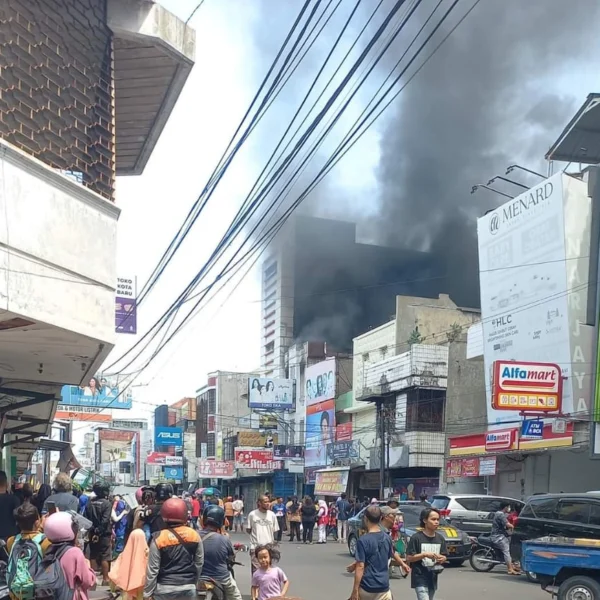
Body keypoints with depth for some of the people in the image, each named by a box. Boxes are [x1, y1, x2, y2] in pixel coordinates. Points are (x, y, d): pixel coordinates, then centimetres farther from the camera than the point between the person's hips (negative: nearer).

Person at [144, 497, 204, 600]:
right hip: (188, 587, 3)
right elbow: (199, 563, 6)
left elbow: (152, 569, -10)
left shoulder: (158, 538, -13)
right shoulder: (194, 535, -4)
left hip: (165, 589, -2)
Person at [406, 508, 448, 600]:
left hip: (433, 578, 6)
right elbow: (409, 557, -9)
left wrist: (442, 558, -10)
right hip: (420, 578, -6)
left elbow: (444, 557, 13)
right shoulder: (416, 537, -10)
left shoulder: (440, 538, 6)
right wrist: (425, 554, -21)